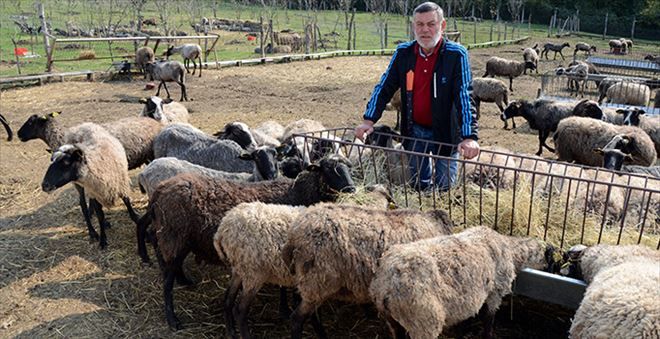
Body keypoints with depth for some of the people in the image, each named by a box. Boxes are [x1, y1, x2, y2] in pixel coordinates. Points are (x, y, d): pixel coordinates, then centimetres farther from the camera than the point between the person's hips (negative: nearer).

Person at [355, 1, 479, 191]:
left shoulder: (456, 55, -16)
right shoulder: (403, 53, -4)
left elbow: (464, 96, -23)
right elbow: (384, 88, -1)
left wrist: (469, 137, -33)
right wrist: (369, 121, -12)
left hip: (446, 133, -4)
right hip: (414, 131, 4)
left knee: (444, 188, 5)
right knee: (419, 185, 17)